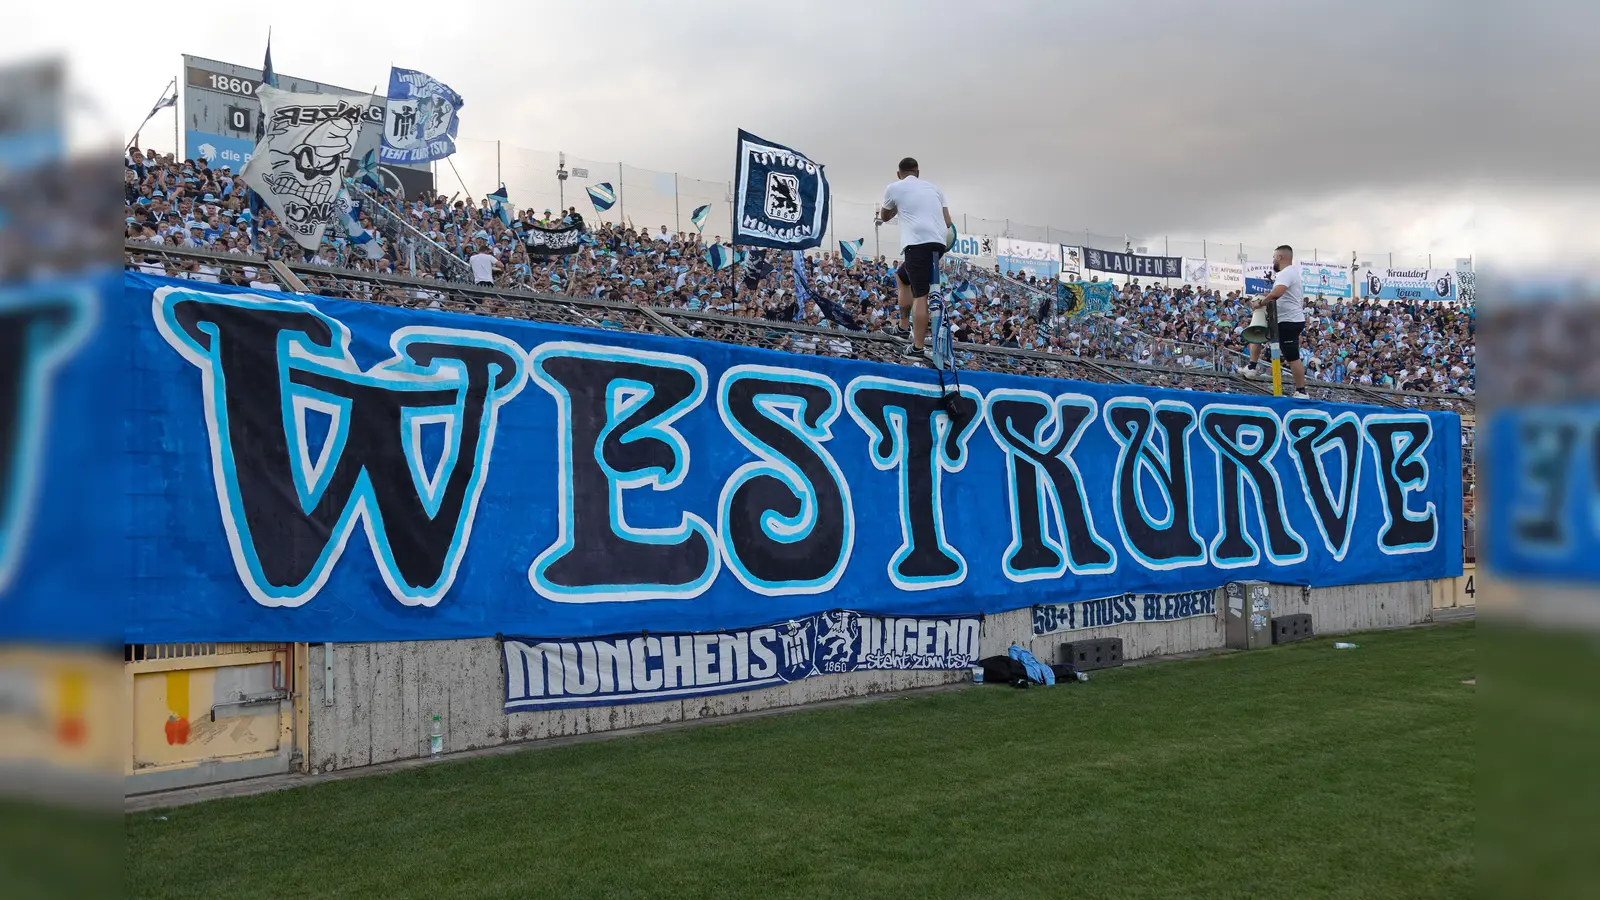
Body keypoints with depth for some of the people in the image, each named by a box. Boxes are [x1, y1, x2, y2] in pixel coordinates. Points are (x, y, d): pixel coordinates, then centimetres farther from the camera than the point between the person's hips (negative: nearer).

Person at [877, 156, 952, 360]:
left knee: (920, 295, -10)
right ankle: (903, 327, 30)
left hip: (917, 243, -6)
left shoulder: (894, 187, 11)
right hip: (937, 243, 6)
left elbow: (884, 217, 29)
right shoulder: (933, 188, 23)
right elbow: (948, 223, 16)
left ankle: (917, 348, -12)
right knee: (902, 277, 26)